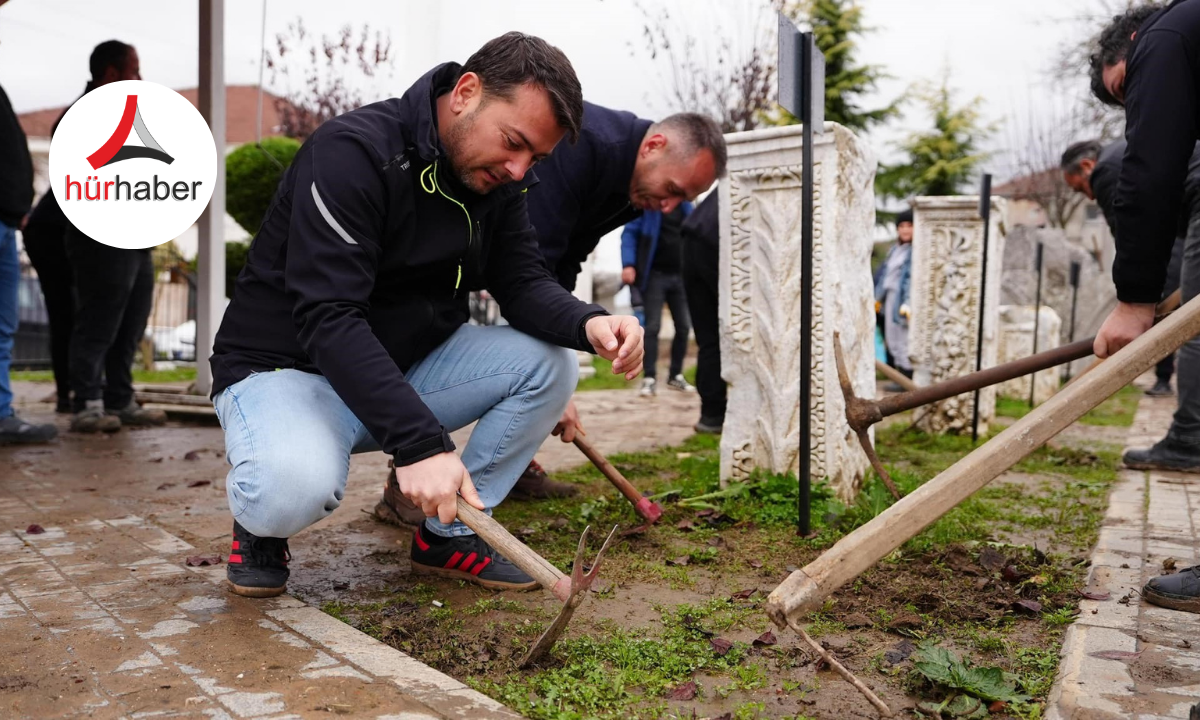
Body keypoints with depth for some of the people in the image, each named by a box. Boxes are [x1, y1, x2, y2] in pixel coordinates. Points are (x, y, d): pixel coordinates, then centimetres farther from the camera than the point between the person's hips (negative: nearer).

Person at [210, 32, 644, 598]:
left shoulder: (497, 176, -1)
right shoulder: (352, 152, -24)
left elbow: (523, 283, -5)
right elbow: (328, 320, -32)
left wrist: (589, 323, -28)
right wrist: (419, 442, -40)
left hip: (408, 365, 7)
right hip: (288, 367, -6)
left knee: (550, 363, -12)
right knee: (295, 488, -38)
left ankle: (449, 533, 1)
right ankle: (261, 520, 1)